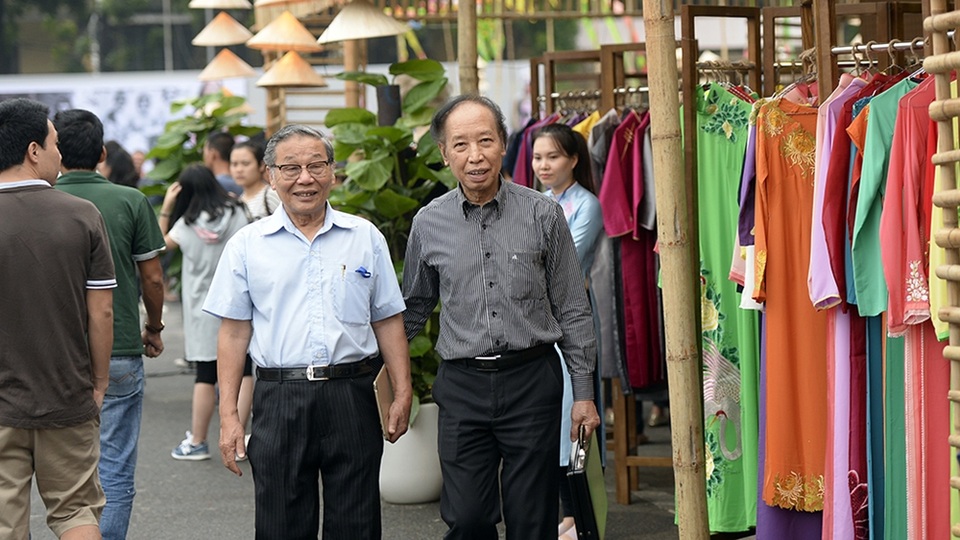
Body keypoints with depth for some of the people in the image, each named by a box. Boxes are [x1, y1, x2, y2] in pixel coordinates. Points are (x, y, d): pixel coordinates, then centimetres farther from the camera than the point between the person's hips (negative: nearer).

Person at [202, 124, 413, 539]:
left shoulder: (365, 238, 8)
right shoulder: (248, 245, 5)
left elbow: (388, 321, 11)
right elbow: (234, 332, 5)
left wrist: (402, 394, 4)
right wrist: (228, 415, 0)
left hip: (351, 397, 1)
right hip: (279, 401, 0)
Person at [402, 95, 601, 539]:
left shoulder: (542, 214, 0)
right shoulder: (428, 224, 3)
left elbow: (572, 310, 4)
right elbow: (412, 309, 17)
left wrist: (584, 393, 3)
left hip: (532, 381, -1)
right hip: (462, 386, 1)